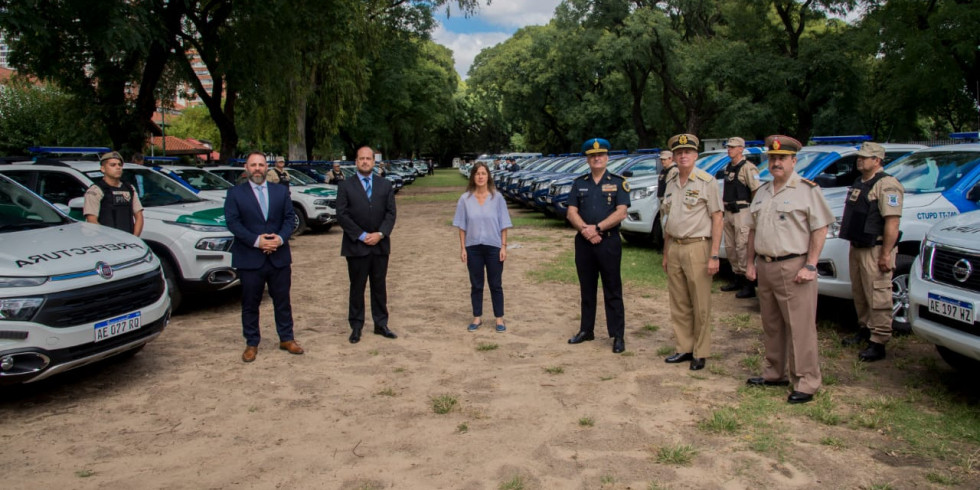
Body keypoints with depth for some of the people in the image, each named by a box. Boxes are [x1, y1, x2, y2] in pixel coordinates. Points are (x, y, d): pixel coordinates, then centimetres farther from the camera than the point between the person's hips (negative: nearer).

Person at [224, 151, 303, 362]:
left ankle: (287, 339, 23)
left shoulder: (281, 191, 10)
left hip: (279, 257, 2)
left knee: (283, 301, 10)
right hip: (249, 259, -2)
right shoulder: (235, 193, 2)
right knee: (250, 304, 6)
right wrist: (256, 241, -18)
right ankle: (251, 344, 18)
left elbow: (289, 217, 5)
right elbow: (233, 222, -7)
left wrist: (281, 238, -13)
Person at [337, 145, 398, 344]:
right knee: (357, 288, 4)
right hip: (356, 245, -2)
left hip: (380, 245, 2)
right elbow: (342, 215, -6)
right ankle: (356, 327, 13)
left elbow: (391, 213, 4)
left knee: (379, 286, 9)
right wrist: (362, 236, -13)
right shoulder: (346, 186, 1)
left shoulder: (385, 185, 8)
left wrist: (380, 233, -11)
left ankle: (381, 324, 18)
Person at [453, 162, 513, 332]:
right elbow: (462, 226, 2)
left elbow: (503, 225, 0)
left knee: (495, 284, 7)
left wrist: (504, 246, -5)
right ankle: (477, 318, 22)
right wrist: (462, 248, -2)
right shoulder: (465, 199, -1)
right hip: (473, 247, 1)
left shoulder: (497, 198, -3)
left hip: (493, 247, -1)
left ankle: (499, 318, 17)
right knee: (476, 285, 10)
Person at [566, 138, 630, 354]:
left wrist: (597, 228, -17)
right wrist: (585, 230, -15)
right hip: (583, 242, 4)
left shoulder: (618, 182, 0)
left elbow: (621, 213, -10)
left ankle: (618, 336, 5)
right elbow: (571, 212, 2)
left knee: (612, 291, 0)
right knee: (587, 289, 12)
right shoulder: (579, 183, 10)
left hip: (609, 241, -3)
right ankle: (586, 330, 23)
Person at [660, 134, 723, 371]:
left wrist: (714, 255, -14)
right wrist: (666, 253, 15)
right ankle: (684, 348, 22)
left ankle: (700, 353, 12)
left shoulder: (707, 181, -6)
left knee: (701, 306, 2)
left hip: (697, 247, -6)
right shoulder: (671, 183, 12)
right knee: (679, 305, 11)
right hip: (674, 247, 6)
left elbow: (717, 219, -8)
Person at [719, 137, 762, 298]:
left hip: (742, 211, -9)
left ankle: (749, 284, -7)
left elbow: (757, 191, -15)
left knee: (743, 247, -11)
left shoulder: (747, 167, -10)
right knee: (730, 247, 13)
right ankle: (738, 278, 25)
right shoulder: (728, 167, 16)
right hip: (729, 212, 9)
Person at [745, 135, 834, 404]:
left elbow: (820, 229, -9)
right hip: (764, 267, 7)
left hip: (793, 267, -7)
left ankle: (806, 382, 3)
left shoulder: (807, 190, -5)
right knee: (771, 326, 15)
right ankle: (776, 373, 27)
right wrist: (750, 262, 13)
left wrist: (810, 266, -15)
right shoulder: (762, 192, 16)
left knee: (799, 328, -4)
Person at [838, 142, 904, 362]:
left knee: (878, 298, -7)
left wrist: (886, 254, -25)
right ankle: (865, 329, 32)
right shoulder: (859, 183, 17)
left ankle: (878, 343, -4)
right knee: (859, 294, 18)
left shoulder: (886, 185, -14)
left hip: (875, 250, -10)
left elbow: (892, 222, -21)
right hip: (856, 247, 10)